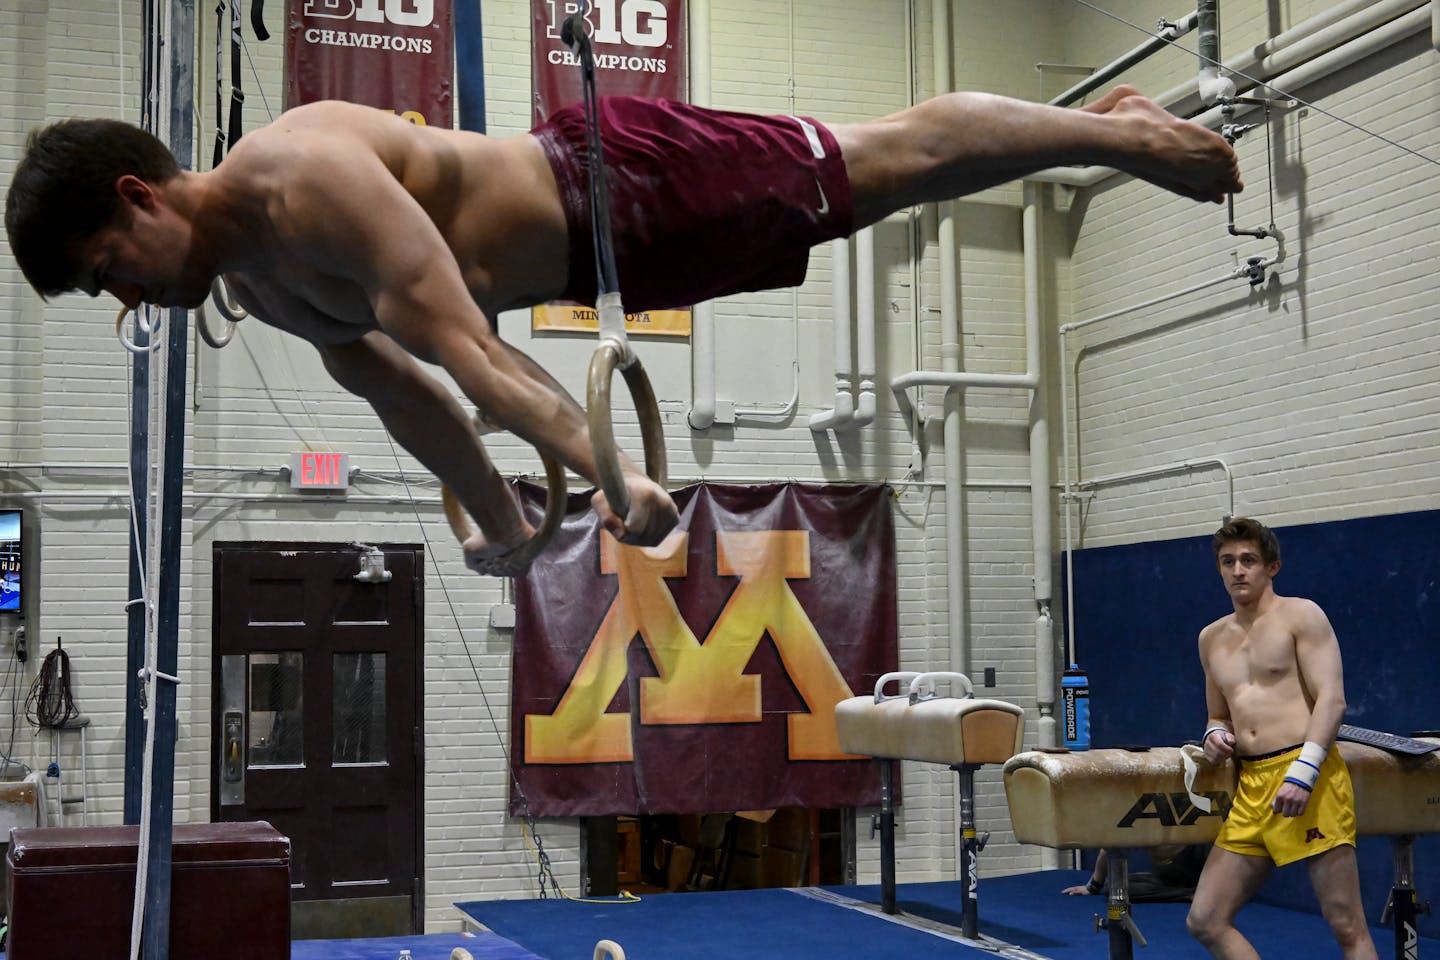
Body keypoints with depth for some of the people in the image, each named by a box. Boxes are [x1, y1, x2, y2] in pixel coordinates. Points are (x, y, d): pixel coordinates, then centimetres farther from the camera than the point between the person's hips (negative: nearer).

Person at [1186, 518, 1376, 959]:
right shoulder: (1212, 638, 20)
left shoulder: (1300, 615, 2)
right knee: (1205, 921, 2)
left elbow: (1331, 698, -8)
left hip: (1309, 781, -6)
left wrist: (1303, 773, -20)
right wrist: (1216, 736, 4)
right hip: (1251, 789, 7)